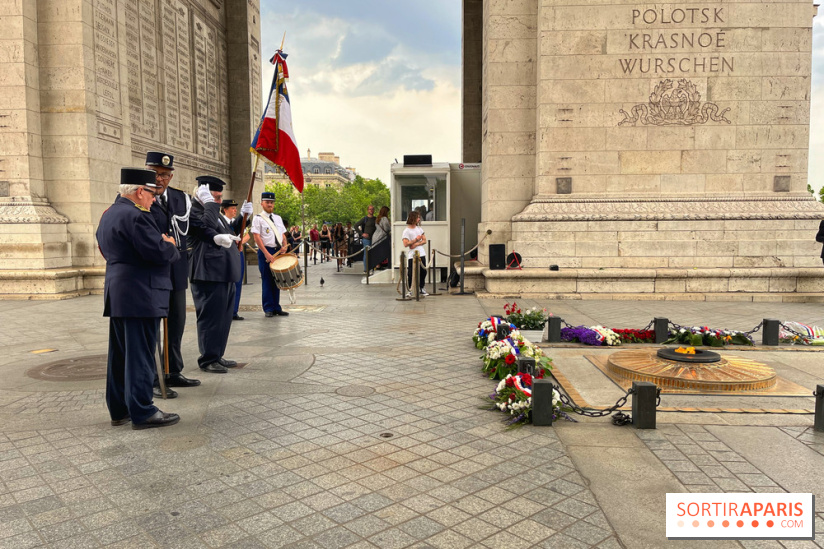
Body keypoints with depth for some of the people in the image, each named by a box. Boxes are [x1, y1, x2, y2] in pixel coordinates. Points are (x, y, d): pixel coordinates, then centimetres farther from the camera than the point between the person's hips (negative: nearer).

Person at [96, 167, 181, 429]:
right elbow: (158, 252, -23)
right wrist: (170, 246, 0)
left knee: (120, 354, 15)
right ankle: (142, 412, 4)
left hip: (117, 296, 10)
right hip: (140, 297, -10)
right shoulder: (135, 215, -17)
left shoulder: (109, 214, 15)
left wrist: (162, 244, 13)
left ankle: (119, 409, 25)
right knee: (140, 355, -3)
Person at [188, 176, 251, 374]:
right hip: (209, 274, -10)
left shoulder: (215, 212, 21)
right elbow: (206, 225, -25)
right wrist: (210, 202, -17)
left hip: (225, 275, 10)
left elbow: (230, 230, 27)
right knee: (210, 317, -4)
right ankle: (208, 359, 6)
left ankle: (217, 356, 26)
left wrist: (243, 215, 15)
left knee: (223, 317, 15)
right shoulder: (193, 211, -8)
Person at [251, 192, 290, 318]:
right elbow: (257, 237, -10)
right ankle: (268, 309, 6)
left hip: (278, 251, 5)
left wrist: (285, 246, -2)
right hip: (265, 252, -5)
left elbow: (283, 234, 18)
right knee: (267, 281, -2)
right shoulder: (258, 219, -3)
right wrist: (266, 254, -17)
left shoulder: (278, 218, 15)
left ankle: (276, 308, 15)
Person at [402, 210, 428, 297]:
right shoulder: (406, 231, -7)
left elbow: (424, 241, 8)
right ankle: (409, 290, 6)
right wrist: (416, 239, -12)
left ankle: (422, 288, 22)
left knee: (423, 272, 9)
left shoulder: (419, 229, 12)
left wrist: (416, 244, -9)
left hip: (421, 254, 6)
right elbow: (405, 244, -16)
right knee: (410, 273, -4)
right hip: (411, 255, -6)